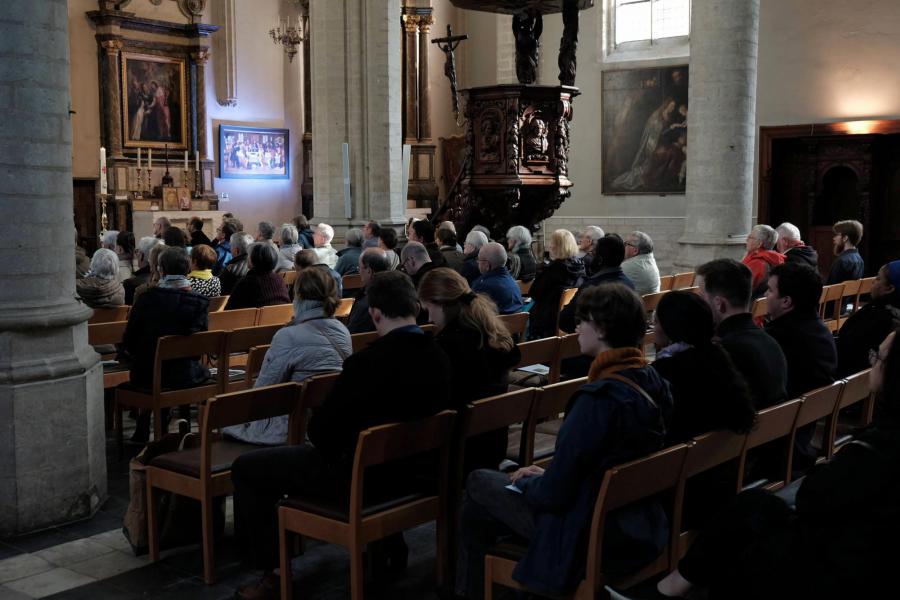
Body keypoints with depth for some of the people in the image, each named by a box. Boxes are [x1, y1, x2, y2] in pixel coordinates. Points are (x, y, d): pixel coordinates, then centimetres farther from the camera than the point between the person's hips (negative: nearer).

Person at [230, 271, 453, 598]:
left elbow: (321, 430, -20)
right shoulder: (438, 356, -7)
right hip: (410, 466, 8)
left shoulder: (366, 362, -29)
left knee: (245, 468, 9)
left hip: (360, 474, -8)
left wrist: (325, 442, 5)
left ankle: (271, 572, 15)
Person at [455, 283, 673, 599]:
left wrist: (525, 482, -3)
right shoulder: (653, 382, -2)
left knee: (478, 482, 12)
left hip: (588, 535, -8)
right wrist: (548, 475, 10)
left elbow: (552, 495, -23)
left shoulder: (600, 398, -28)